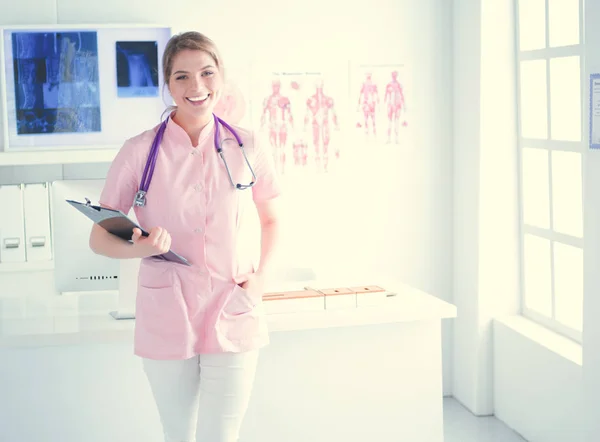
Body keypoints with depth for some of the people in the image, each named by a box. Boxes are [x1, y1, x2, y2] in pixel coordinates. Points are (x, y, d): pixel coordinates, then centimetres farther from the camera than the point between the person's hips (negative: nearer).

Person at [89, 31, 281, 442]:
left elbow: (271, 220, 14)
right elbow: (99, 238, 0)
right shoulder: (139, 151, -5)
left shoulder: (246, 147, -1)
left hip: (232, 315, 0)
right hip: (167, 316, 0)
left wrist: (261, 278, -1)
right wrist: (137, 249, -21)